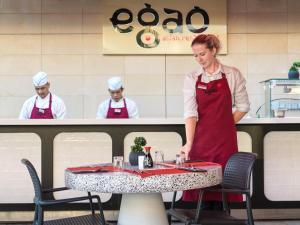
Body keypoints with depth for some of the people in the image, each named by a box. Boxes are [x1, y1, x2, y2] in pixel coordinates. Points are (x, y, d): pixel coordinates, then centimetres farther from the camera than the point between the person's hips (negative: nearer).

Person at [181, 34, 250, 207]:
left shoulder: (233, 75, 1)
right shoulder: (192, 79, 2)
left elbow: (243, 106, 7)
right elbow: (190, 112, -9)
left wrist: (225, 125, 1)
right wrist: (189, 143, -20)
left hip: (225, 138, -1)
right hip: (200, 138, 1)